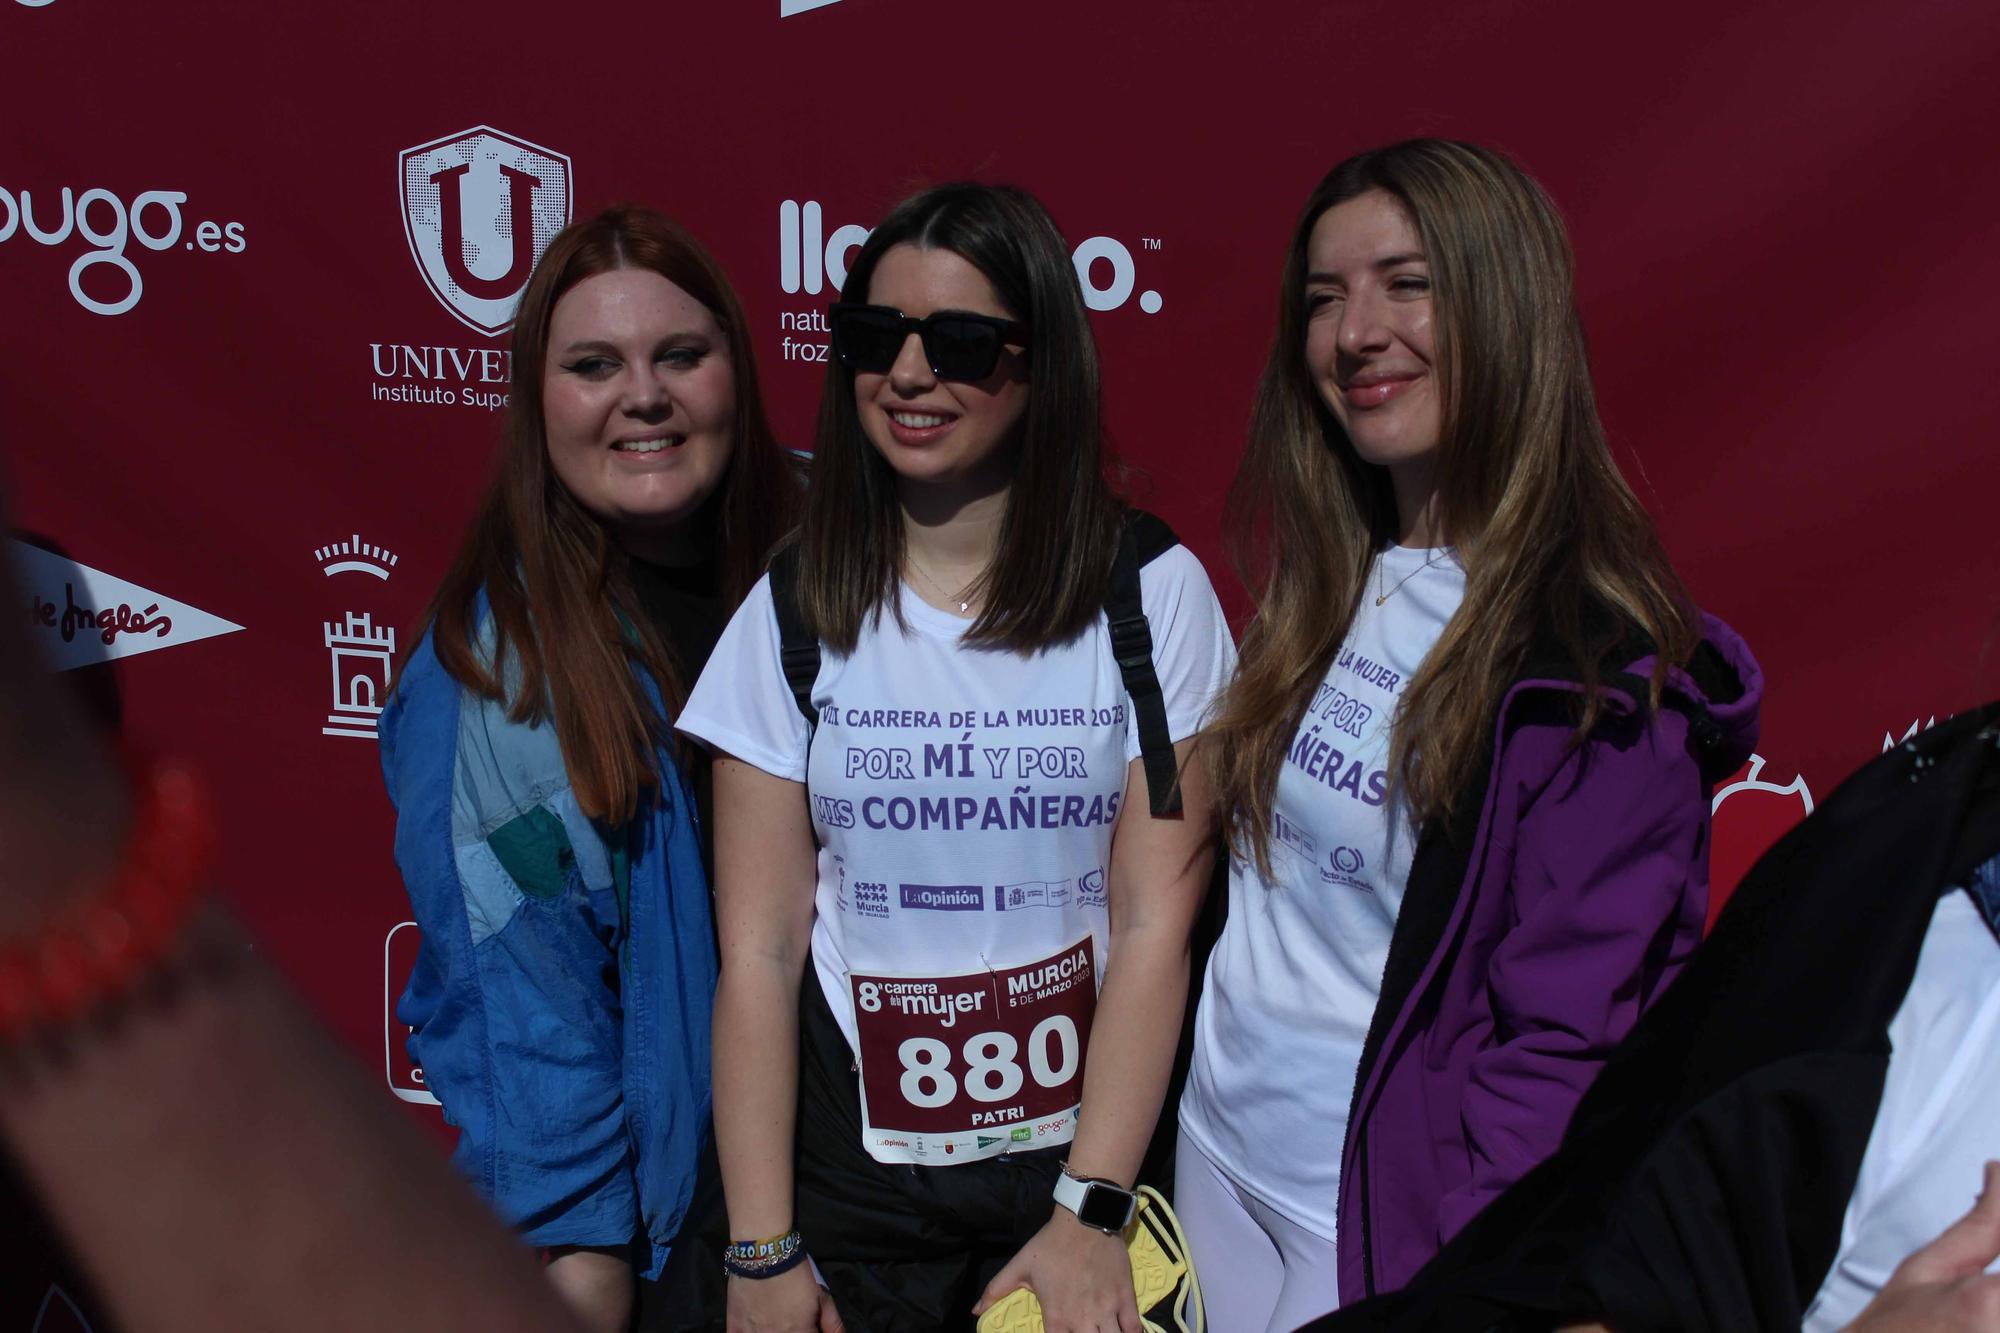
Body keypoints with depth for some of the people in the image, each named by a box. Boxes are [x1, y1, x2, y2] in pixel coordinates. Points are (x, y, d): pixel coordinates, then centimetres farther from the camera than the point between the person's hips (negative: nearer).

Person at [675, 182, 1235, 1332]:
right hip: (853, 1182, 1)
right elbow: (758, 954, -4)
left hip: (1090, 1156, -1)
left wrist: (1090, 1214, -13)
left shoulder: (1154, 595, -6)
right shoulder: (791, 615, -2)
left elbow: (1155, 931, -9)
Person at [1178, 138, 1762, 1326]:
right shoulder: (1324, 587, 1)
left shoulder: (1604, 668, -19)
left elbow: (1566, 1048, -19)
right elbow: (1255, 887, 8)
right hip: (1218, 1153, 6)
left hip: (1379, 1221, -6)